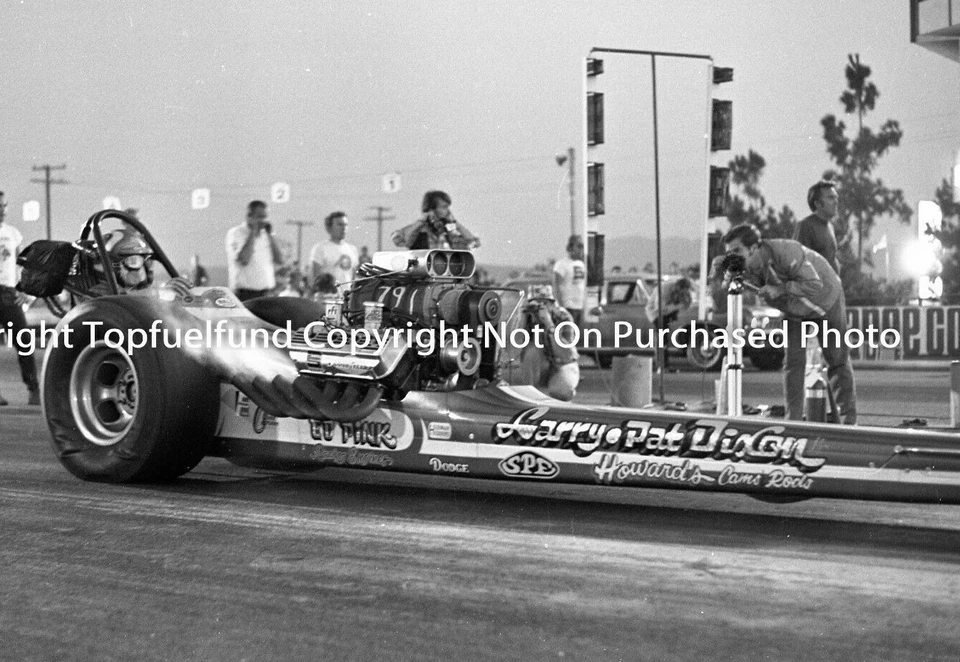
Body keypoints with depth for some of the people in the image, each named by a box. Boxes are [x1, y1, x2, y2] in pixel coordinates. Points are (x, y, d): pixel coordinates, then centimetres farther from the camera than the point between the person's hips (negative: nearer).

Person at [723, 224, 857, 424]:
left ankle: (849, 421, 10)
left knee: (838, 361, 2)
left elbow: (815, 285, -38)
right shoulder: (749, 267, -19)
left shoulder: (785, 252, -39)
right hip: (794, 310, 5)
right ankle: (793, 419, -1)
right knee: (793, 362, -5)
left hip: (825, 300, -5)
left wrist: (779, 289, -42)